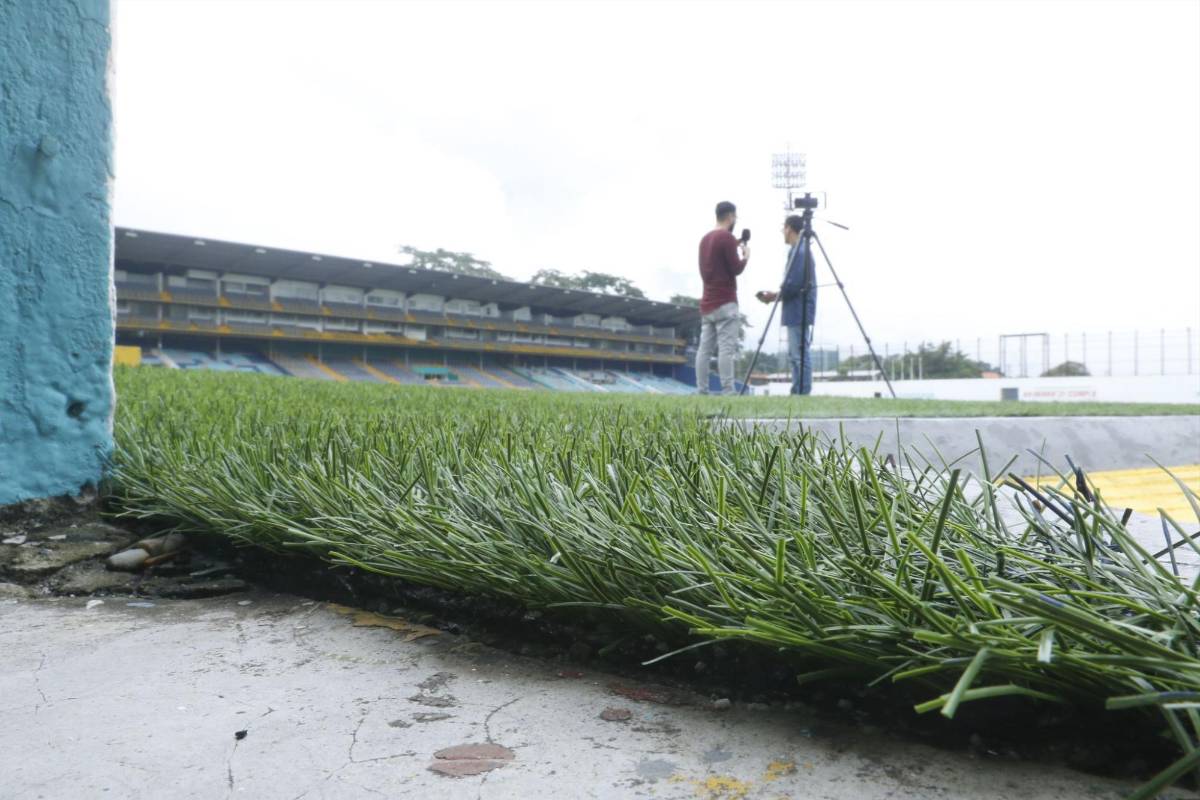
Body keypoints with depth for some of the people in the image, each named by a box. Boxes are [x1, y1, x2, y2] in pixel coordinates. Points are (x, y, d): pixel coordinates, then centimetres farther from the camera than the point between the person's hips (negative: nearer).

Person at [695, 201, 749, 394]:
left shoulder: (705, 238, 16)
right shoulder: (727, 237, -9)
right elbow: (736, 269, -12)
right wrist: (745, 256, 8)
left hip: (707, 302, 8)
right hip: (725, 302, -8)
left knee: (705, 348, 4)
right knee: (726, 349, -10)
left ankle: (702, 391, 3)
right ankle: (728, 391, -14)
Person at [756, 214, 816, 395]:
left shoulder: (798, 251, -13)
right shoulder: (803, 249, 18)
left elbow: (794, 285, -19)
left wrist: (774, 296, -7)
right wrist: (776, 295, 13)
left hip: (798, 313, -10)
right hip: (797, 312, 10)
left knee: (800, 355, -9)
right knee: (794, 355, 13)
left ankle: (803, 394, -7)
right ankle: (797, 393, 17)